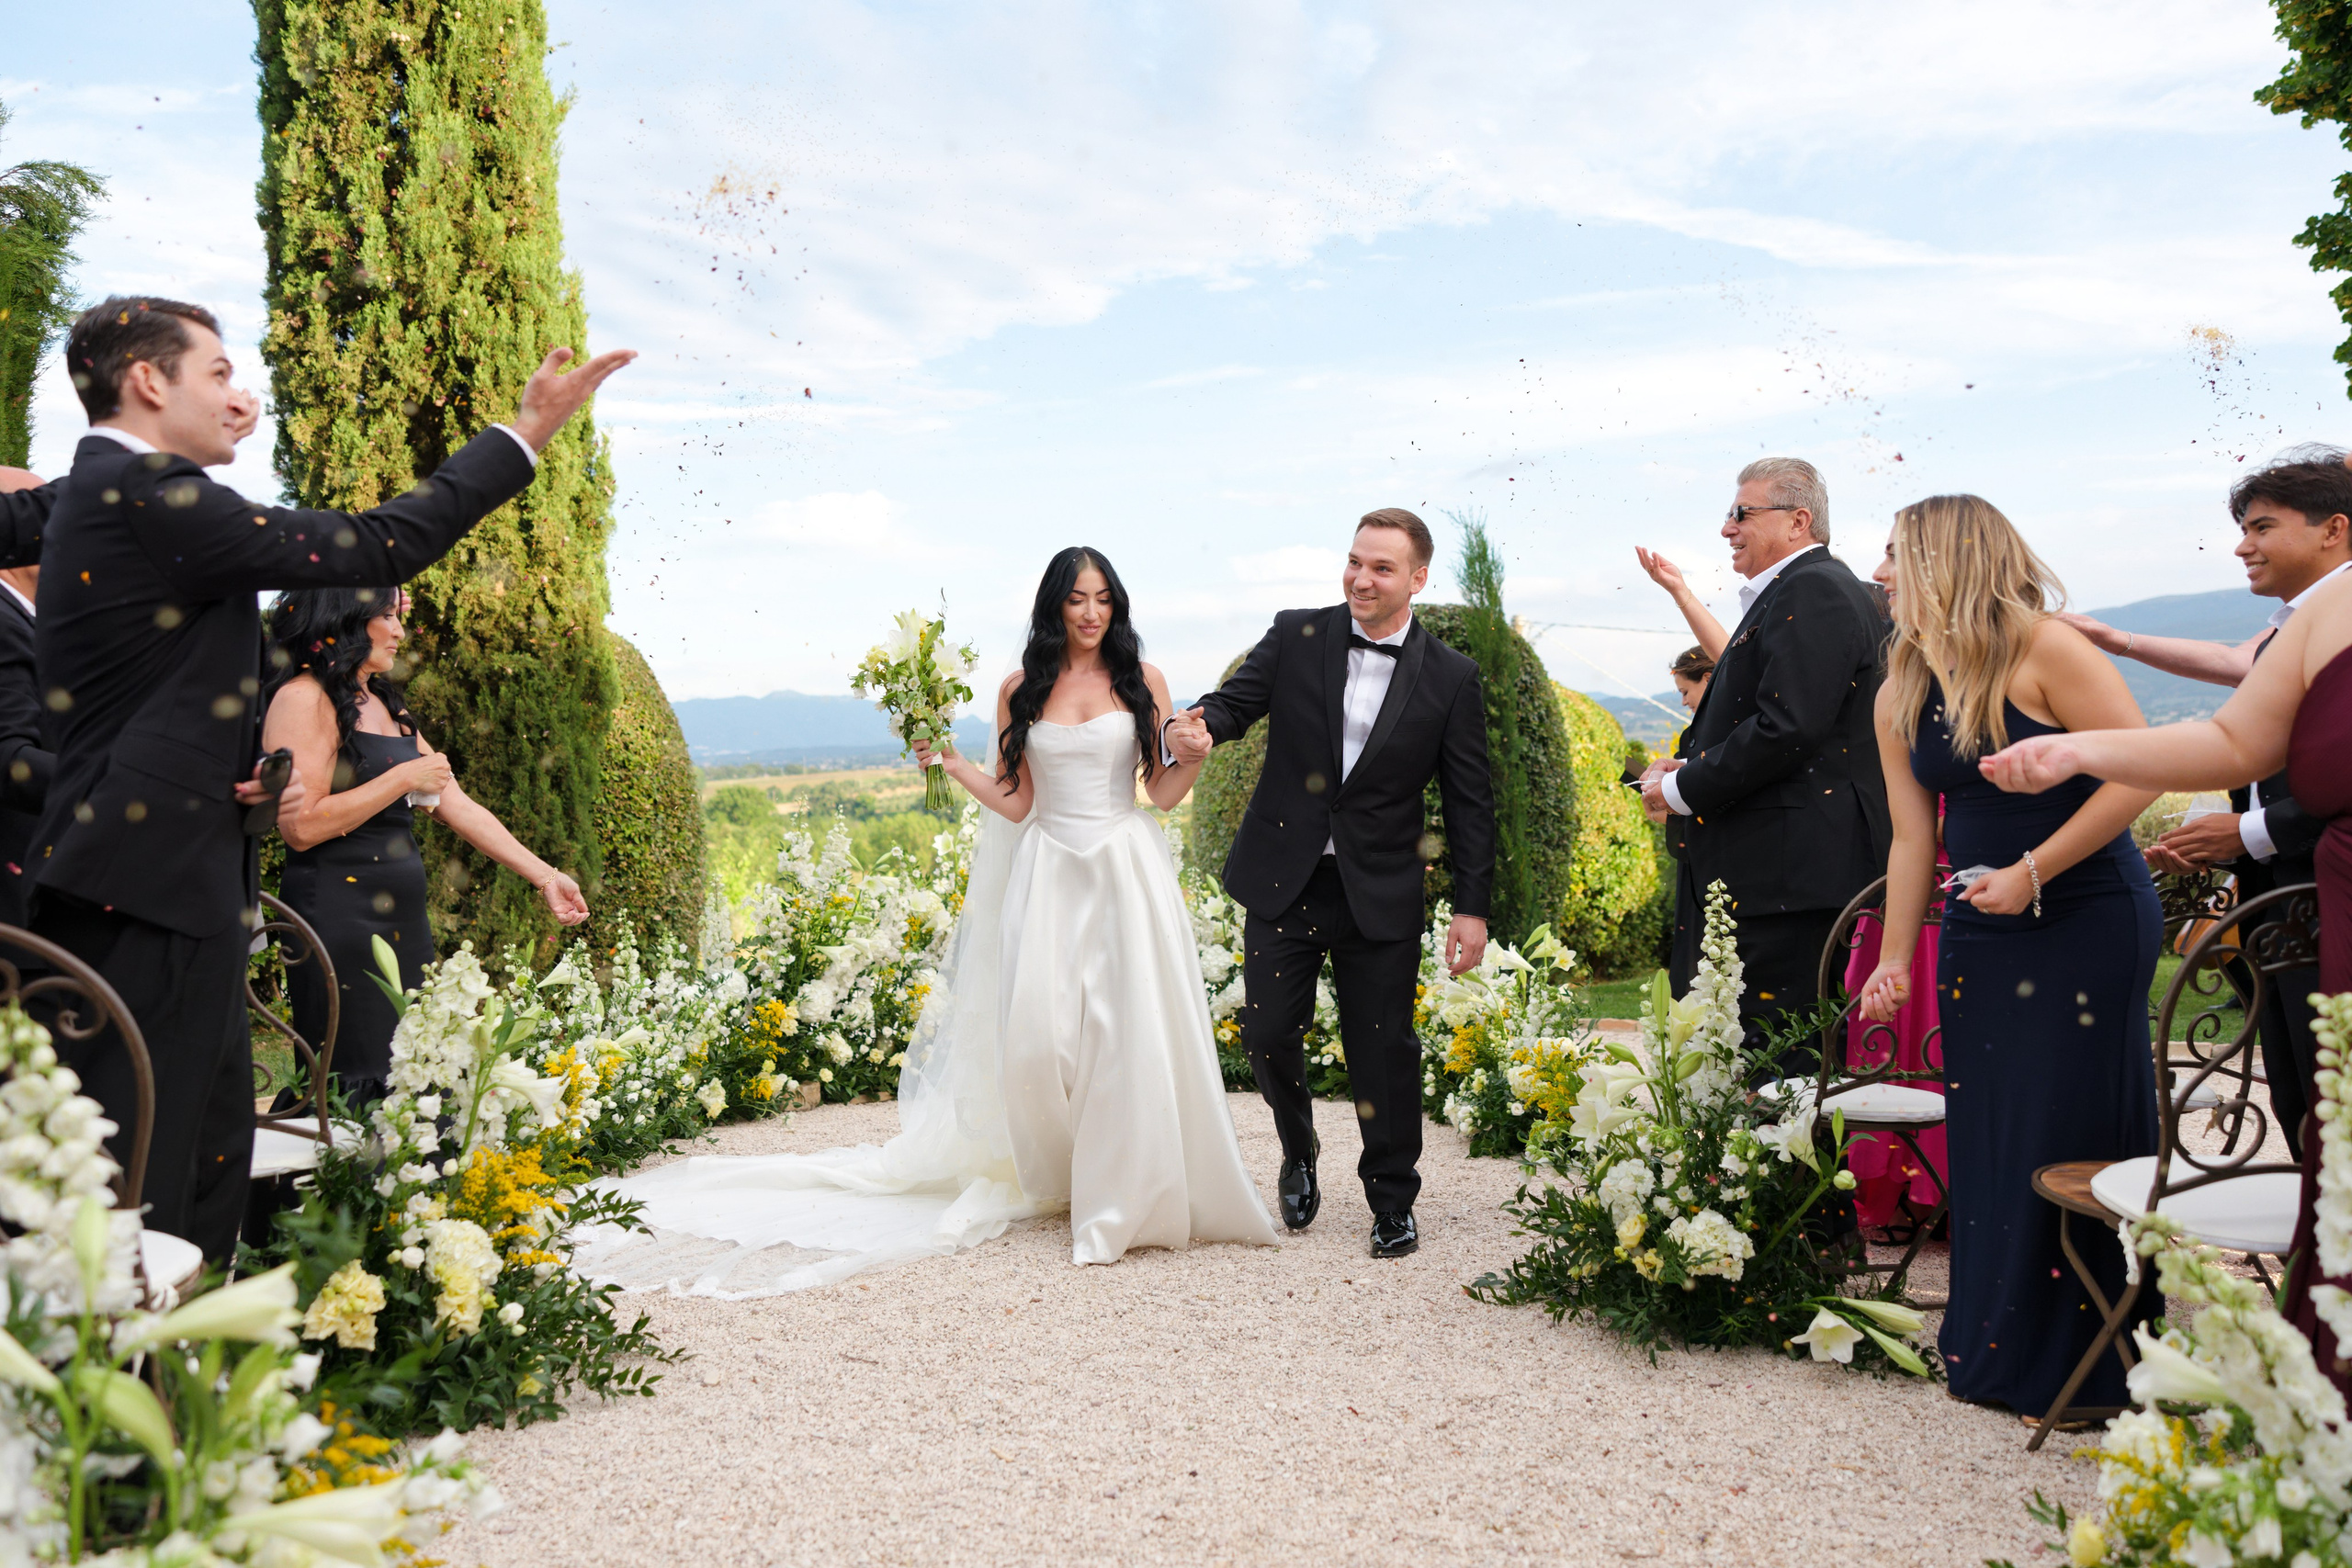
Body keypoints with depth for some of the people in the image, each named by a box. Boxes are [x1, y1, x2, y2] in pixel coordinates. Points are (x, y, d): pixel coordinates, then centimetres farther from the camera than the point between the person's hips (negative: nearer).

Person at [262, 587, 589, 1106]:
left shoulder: (387, 707, 18)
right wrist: (404, 778, -11)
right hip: (338, 921, -8)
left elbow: (458, 807, 18)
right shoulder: (305, 698, -8)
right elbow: (301, 826, -18)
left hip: (403, 922, 8)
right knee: (360, 1092, -8)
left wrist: (544, 875, 15)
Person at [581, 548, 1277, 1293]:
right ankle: (1059, 1173, 22)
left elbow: (1163, 792, 4)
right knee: (1035, 1032, -4)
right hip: (1046, 875, 1)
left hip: (1126, 869, -1)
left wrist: (1194, 756, -15)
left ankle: (1127, 1192, 9)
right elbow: (1016, 803, 5)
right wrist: (948, 761, -3)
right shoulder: (1021, 690, 7)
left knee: (1133, 1030, -6)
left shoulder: (1142, 681, 4)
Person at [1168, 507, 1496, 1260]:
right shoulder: (1295, 637, 0)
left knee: (1384, 1049, 5)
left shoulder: (1451, 677, -1)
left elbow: (1469, 801, 1)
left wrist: (1472, 906, -3)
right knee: (1267, 1034, 5)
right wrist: (1189, 728, -30)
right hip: (1282, 882, 1)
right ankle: (1298, 1154, 35)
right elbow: (1234, 703, -5)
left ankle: (1393, 1199, 25)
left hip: (1380, 895, -1)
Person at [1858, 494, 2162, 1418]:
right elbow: (1912, 836, 9)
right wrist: (1895, 958, 7)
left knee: (2070, 1134, -3)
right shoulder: (1901, 697, 8)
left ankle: (2075, 1366, 11)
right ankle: (1992, 1348, 22)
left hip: (2088, 923, -6)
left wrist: (2033, 871, -19)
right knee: (1985, 1135, 9)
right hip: (1979, 933, 7)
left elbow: (2140, 771, -17)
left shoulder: (2045, 649, -12)